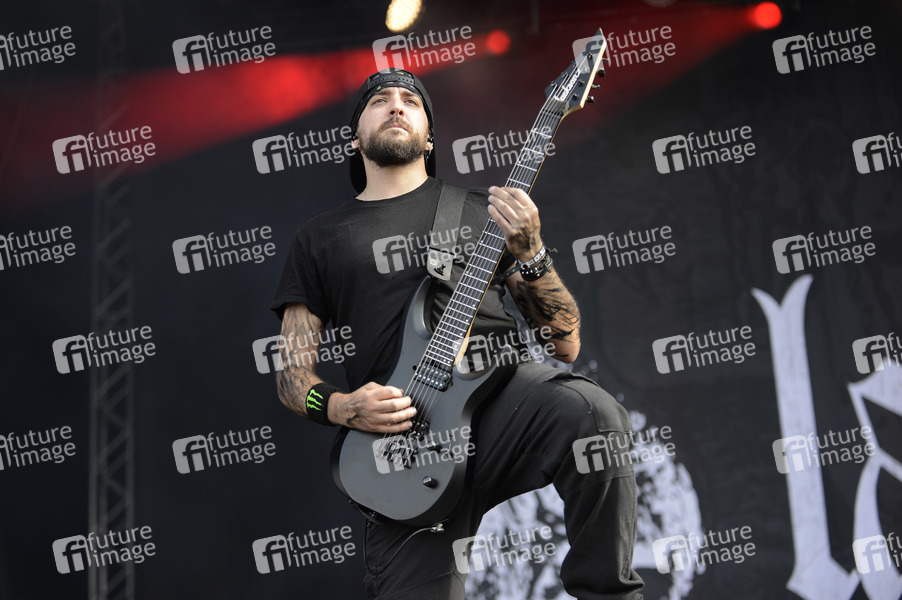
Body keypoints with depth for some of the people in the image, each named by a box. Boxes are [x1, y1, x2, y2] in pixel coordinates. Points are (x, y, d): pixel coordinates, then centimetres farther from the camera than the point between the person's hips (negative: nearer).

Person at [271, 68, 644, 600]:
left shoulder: (481, 211, 19)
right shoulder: (320, 238, 20)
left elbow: (566, 345, 14)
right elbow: (292, 375, 19)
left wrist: (529, 253, -3)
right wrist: (340, 407, -3)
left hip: (499, 383, 0)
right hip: (402, 432, 0)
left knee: (591, 414, -34)